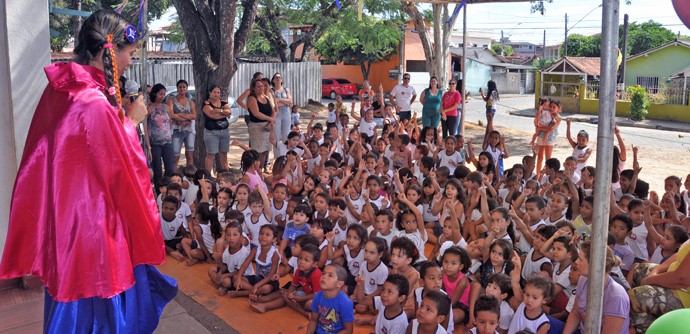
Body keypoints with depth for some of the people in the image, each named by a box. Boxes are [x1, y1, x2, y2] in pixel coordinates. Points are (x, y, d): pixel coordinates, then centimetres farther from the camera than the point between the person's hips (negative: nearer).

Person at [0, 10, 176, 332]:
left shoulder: (59, 90, 2)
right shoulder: (95, 103, -26)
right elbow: (121, 170, -18)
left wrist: (117, 115, 8)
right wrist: (130, 121, -7)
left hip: (65, 217, 9)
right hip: (94, 224, -9)